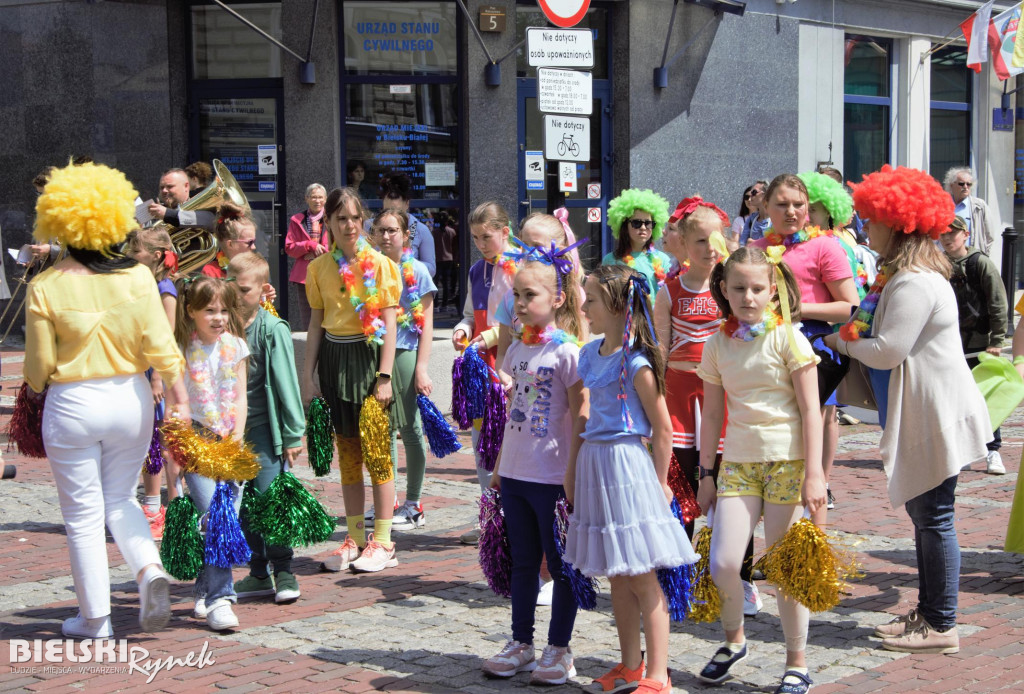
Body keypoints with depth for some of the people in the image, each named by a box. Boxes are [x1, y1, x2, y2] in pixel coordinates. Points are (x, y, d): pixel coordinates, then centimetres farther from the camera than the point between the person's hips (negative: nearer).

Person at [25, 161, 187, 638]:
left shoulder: (45, 287, -10)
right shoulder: (137, 277, -5)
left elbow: (39, 364, -5)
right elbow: (159, 343, -7)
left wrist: (35, 387, 16)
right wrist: (178, 394, 0)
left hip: (72, 404, -3)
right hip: (130, 398, 3)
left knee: (83, 513, 9)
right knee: (121, 499, 21)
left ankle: (95, 618, 15)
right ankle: (149, 569, -5)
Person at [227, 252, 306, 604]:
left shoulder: (272, 329, -8)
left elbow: (286, 383, -7)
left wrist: (292, 434, -8)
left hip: (263, 429, -5)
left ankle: (283, 572, 4)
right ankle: (259, 573, 20)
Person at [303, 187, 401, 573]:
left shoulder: (378, 264, -5)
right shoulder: (319, 268, 7)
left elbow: (390, 324, -7)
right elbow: (316, 324, 11)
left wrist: (385, 376, -13)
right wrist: (307, 376, 6)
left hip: (368, 355, -4)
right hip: (334, 358, 4)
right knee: (347, 455, 10)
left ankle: (383, 542, 6)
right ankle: (355, 539, 18)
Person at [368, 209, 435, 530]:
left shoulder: (416, 271, -3)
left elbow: (426, 324, -4)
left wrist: (421, 368, -11)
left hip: (405, 354, -4)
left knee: (410, 428, 2)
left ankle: (413, 505, 11)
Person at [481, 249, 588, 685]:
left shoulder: (568, 352, -11)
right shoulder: (517, 350, 10)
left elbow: (580, 419, -12)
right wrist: (500, 466, 17)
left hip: (553, 478, -7)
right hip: (516, 474, 7)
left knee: (561, 565, 4)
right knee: (522, 563, 15)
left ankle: (558, 650, 14)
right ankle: (521, 644, 26)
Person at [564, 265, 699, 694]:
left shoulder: (636, 364, -15)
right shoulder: (590, 354, 9)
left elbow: (662, 429, -11)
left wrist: (659, 483, -6)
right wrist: (576, 468, 15)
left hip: (627, 466, -8)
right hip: (595, 464, 8)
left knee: (642, 577, -2)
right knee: (615, 576, 15)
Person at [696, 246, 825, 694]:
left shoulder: (787, 338, -5)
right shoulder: (718, 343, 6)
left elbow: (810, 410, -7)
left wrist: (814, 474, -12)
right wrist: (706, 473, 12)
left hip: (786, 462, -3)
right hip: (738, 463, 3)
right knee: (722, 562, -8)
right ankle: (733, 640, 20)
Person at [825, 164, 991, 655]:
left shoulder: (914, 283, -19)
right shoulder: (902, 275, 15)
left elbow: (887, 351, -22)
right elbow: (888, 342, 20)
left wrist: (842, 343, -6)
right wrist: (852, 335, 5)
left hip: (935, 415, -11)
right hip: (920, 414, 11)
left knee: (933, 518, -5)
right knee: (923, 515, 16)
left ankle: (941, 627, 2)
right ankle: (929, 613, 25)